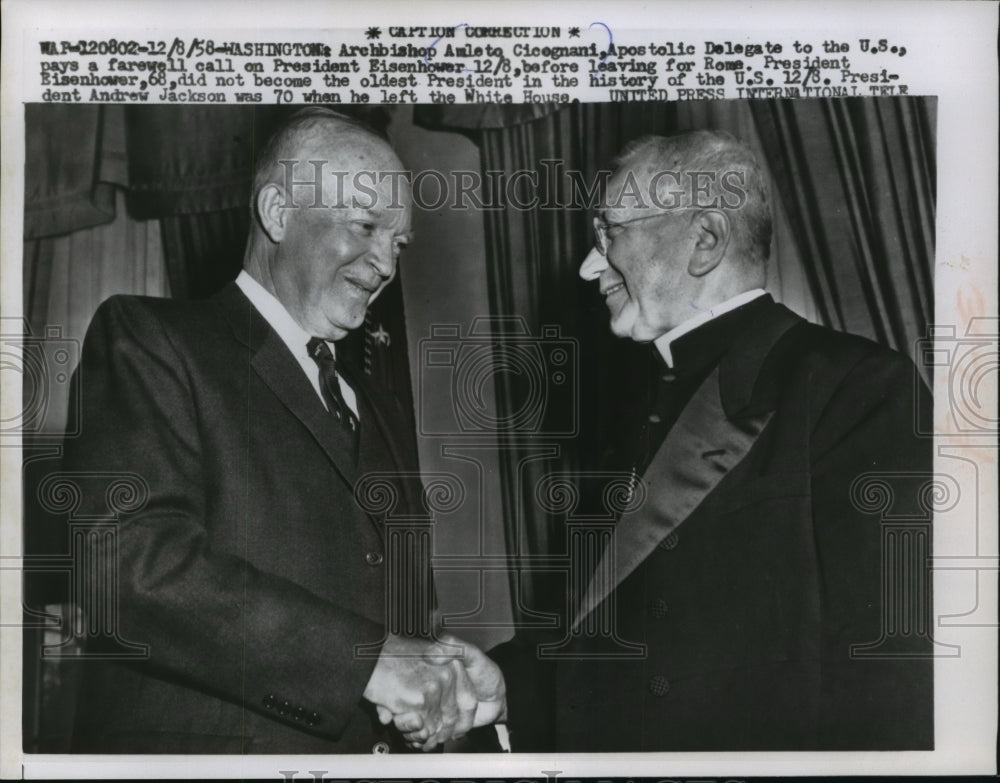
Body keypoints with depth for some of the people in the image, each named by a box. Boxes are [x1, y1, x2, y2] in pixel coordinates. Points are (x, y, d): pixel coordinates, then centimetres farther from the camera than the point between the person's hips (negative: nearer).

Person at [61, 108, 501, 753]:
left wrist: (441, 678, -2)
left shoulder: (382, 415, 17)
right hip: (205, 750, -5)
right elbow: (131, 560, -19)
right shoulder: (149, 339, -5)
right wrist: (365, 655, -21)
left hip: (384, 749, 6)